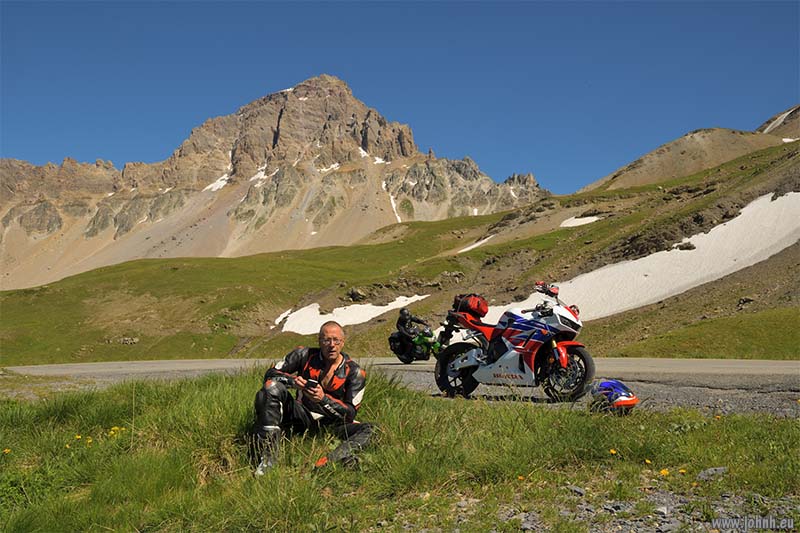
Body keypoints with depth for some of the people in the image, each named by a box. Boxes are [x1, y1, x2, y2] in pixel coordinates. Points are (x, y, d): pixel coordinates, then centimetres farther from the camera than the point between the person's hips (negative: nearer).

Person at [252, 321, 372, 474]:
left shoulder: (355, 372, -7)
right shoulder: (305, 355, -3)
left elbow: (350, 414, -12)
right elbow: (270, 374, -3)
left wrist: (323, 399, -29)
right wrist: (293, 380, -25)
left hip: (331, 423, 0)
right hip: (302, 416, 1)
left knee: (366, 430, -25)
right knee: (272, 387, -23)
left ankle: (329, 461, -51)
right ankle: (267, 458, -33)